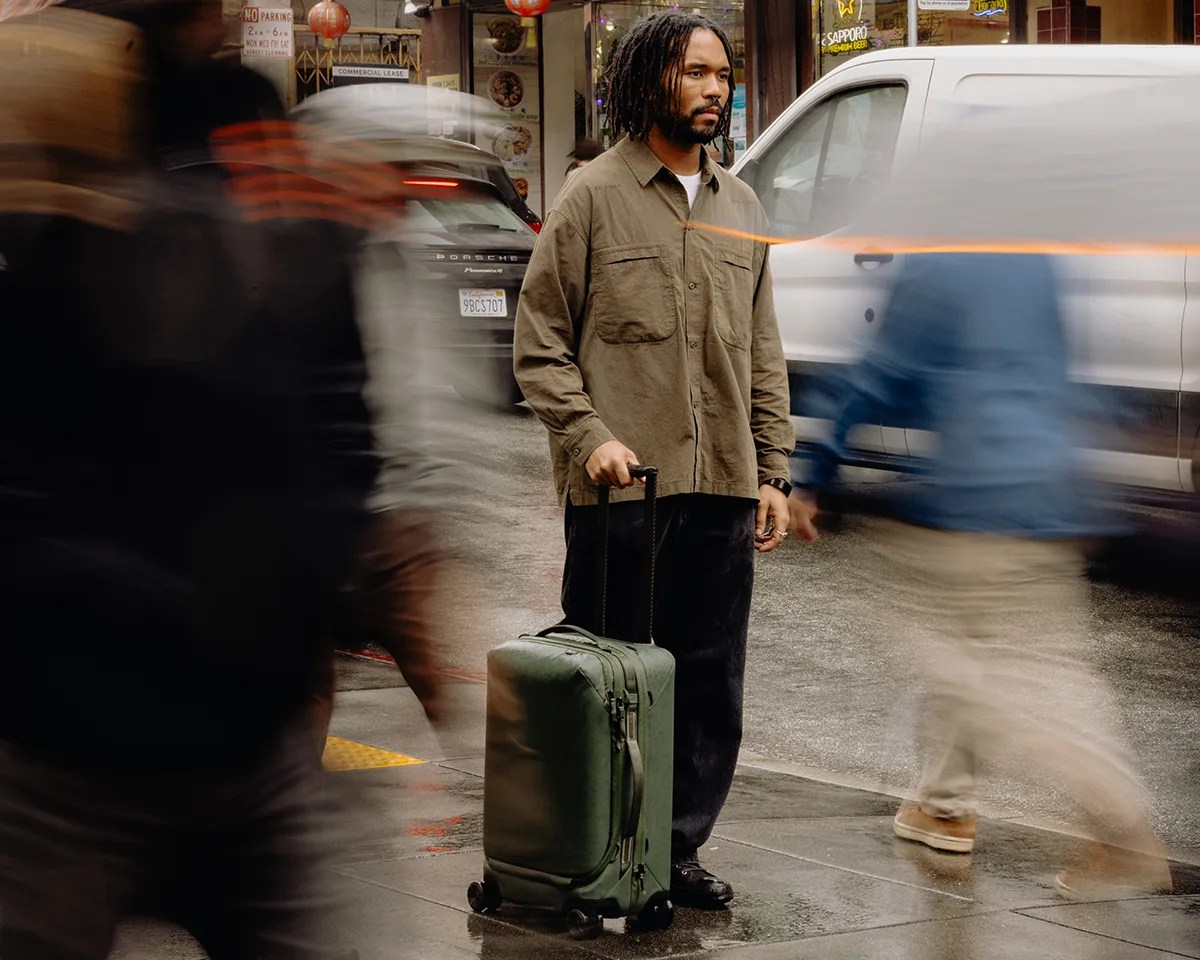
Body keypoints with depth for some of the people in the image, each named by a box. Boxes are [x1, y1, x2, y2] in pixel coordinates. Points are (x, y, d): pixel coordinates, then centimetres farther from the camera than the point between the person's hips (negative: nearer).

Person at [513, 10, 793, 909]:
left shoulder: (741, 209, 15)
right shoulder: (594, 195, -1)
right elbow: (539, 343, -2)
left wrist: (773, 471, 12)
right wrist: (590, 437, -14)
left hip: (723, 493, 5)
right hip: (619, 492, -5)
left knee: (710, 684, 7)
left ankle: (680, 848, 18)